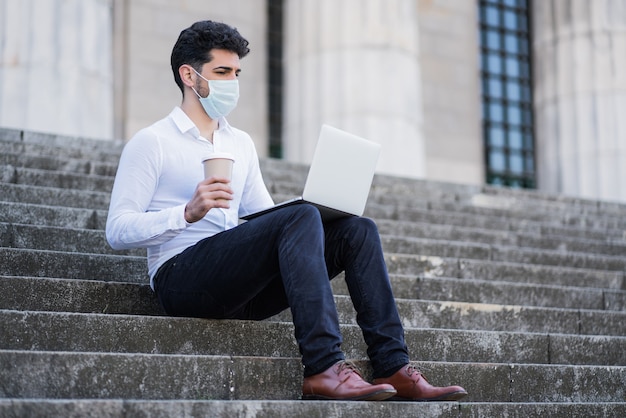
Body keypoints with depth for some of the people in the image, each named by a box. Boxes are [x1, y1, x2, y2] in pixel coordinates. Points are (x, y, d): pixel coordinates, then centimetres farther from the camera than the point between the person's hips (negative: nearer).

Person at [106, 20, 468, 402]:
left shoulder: (241, 144, 23)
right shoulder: (151, 143, 3)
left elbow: (266, 213, 24)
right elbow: (117, 231, -5)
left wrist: (324, 210, 3)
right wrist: (188, 213, -21)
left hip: (242, 288, 7)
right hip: (181, 279, -7)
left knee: (358, 230, -10)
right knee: (301, 218, -30)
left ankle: (392, 366, -19)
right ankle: (324, 369, -38)